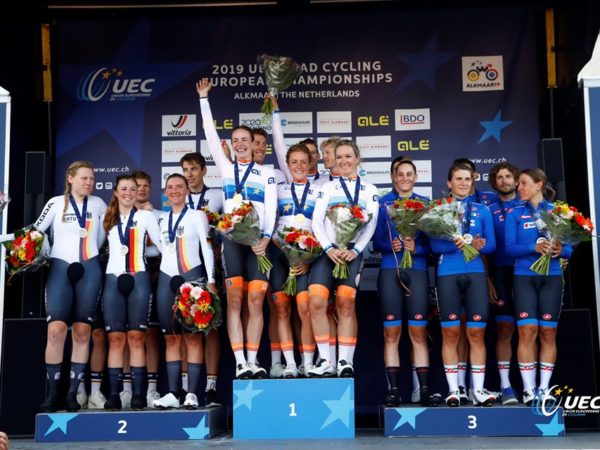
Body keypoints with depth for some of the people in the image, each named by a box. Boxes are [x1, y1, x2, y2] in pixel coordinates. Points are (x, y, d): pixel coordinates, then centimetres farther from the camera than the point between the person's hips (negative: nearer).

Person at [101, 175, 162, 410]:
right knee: (115, 338, -2)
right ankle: (114, 394, -2)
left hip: (138, 278, -2)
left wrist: (138, 251, 2)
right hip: (113, 279, 2)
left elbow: (161, 245, 5)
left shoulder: (145, 216, 9)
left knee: (136, 337, -4)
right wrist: (118, 253, 8)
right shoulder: (108, 219, 17)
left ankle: (138, 393, -4)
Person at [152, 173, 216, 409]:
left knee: (193, 336, -6)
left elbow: (207, 248, 1)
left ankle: (192, 393, -8)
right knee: (171, 337, 1)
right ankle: (173, 393, 1)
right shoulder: (162, 219, 18)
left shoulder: (197, 216, 6)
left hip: (192, 276, -4)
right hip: (167, 279, 4)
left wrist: (210, 280, -7)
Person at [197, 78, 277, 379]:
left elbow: (271, 210, 2)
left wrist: (266, 237, -13)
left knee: (255, 302, -4)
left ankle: (253, 360, 0)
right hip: (232, 238, 1)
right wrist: (204, 98, 12)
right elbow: (211, 134, 13)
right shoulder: (226, 168, 16)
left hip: (258, 241, -1)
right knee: (234, 301, -7)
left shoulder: (266, 174, 12)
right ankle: (240, 362, -9)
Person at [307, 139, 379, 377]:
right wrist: (329, 248, -10)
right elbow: (316, 221, 5)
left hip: (352, 252, -1)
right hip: (327, 250, 1)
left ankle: (345, 361, -8)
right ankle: (325, 361, -8)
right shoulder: (327, 188, 16)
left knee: (346, 303, -14)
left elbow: (371, 224, 4)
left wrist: (355, 250, -10)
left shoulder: (369, 190, 15)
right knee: (316, 301, -14)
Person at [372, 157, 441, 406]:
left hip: (417, 270, 0)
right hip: (390, 270, 0)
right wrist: (390, 246, -16)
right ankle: (393, 389, 4)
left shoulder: (425, 204, 9)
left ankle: (424, 390, 3)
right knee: (391, 332, 0)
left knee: (418, 332, 0)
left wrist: (416, 248, -13)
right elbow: (376, 241, 4)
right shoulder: (382, 203, 8)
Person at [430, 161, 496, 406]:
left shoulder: (482, 211, 13)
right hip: (448, 273, -2)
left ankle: (478, 389, 6)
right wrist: (456, 244, -21)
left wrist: (479, 245, -15)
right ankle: (453, 389, 7)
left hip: (475, 273, 2)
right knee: (450, 332, 0)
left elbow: (492, 244, 7)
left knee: (477, 332, 0)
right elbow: (435, 245, -3)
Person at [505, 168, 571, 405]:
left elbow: (569, 248, 5)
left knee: (548, 332, 1)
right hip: (524, 276, -1)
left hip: (552, 277, 1)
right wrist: (534, 247, -20)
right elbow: (510, 247, -3)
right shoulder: (514, 213, 7)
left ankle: (544, 388, 8)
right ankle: (528, 389, -3)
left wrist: (560, 250, -18)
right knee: (527, 331, -8)